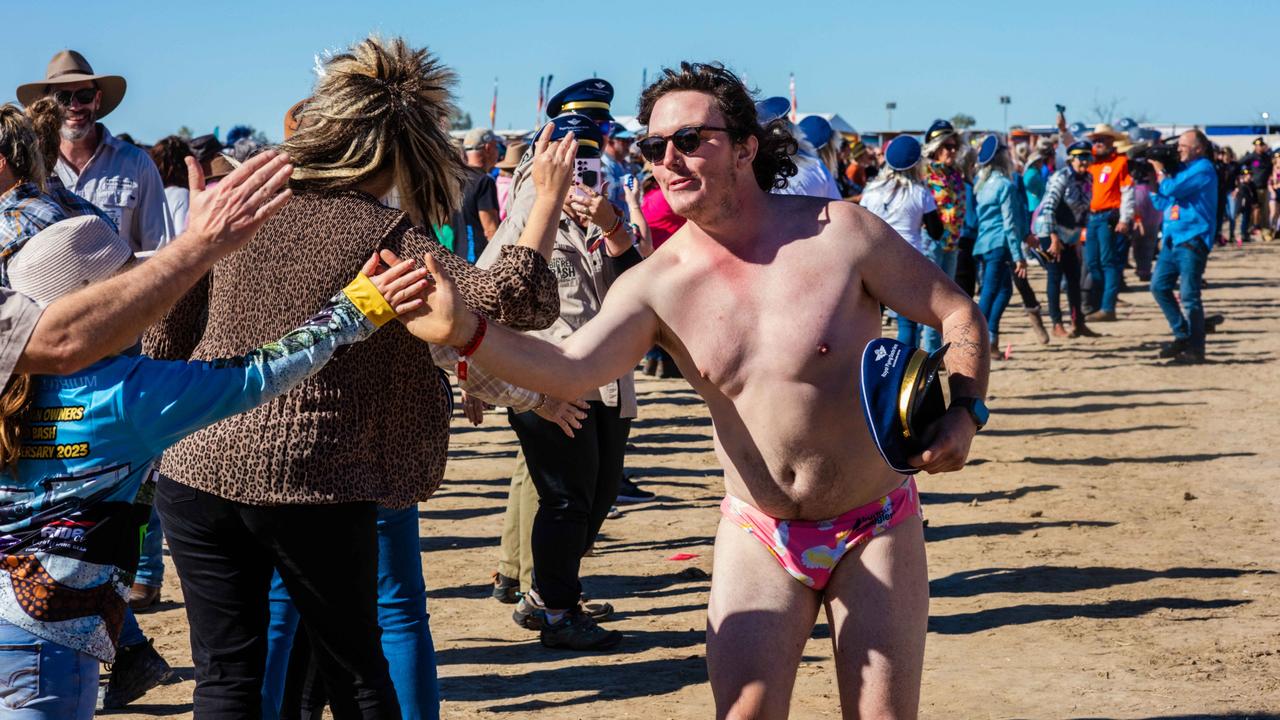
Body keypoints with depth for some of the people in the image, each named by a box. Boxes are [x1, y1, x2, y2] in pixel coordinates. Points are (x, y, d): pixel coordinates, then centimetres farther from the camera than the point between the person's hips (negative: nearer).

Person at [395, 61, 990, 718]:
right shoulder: (657, 284, -10)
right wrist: (465, 331, -41)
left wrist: (964, 411, -21)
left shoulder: (839, 233, -15)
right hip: (759, 536, 1)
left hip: (874, 533, -1)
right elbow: (569, 370, -25)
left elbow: (959, 314, -5)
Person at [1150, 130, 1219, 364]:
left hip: (1192, 241, -9)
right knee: (1159, 286, 6)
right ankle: (1183, 336, 14)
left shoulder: (1203, 169, -9)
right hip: (1172, 240, 9)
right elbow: (1162, 202, 22)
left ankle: (1195, 349, 1)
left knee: (1189, 296, -6)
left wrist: (1160, 170, -2)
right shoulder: (1185, 169, 20)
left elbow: (1171, 189, -19)